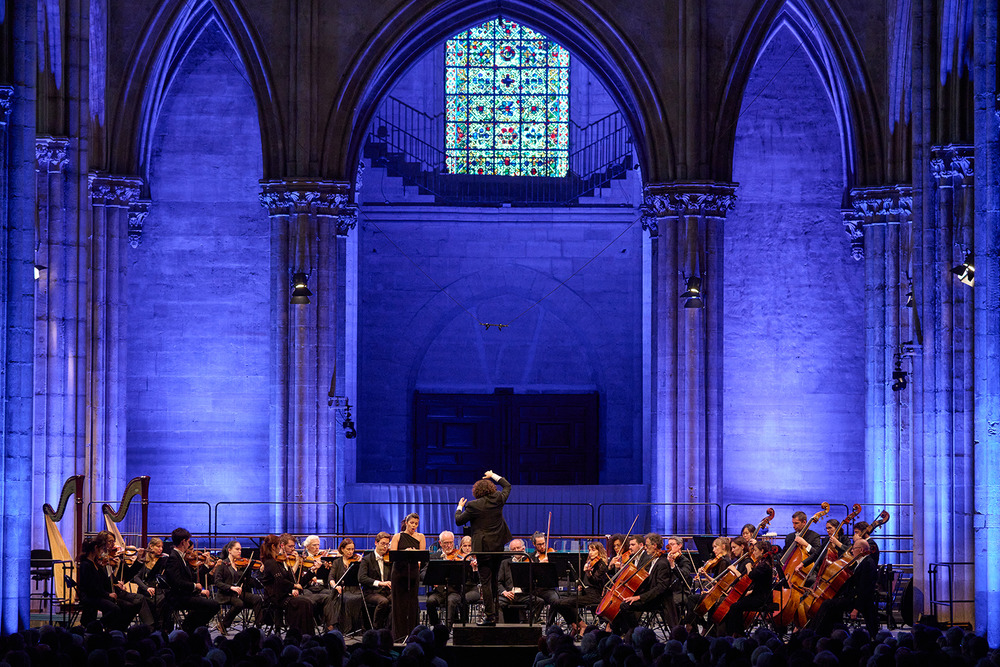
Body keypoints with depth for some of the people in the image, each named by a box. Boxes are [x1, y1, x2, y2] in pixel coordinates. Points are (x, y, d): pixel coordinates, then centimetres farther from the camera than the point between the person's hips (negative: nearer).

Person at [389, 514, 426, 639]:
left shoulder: (420, 537, 11)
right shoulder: (398, 537, 7)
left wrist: (414, 552, -22)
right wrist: (405, 552, -21)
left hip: (414, 573, 1)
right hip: (399, 572, -1)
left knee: (413, 603, 0)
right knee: (400, 602, -1)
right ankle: (399, 634, 3)